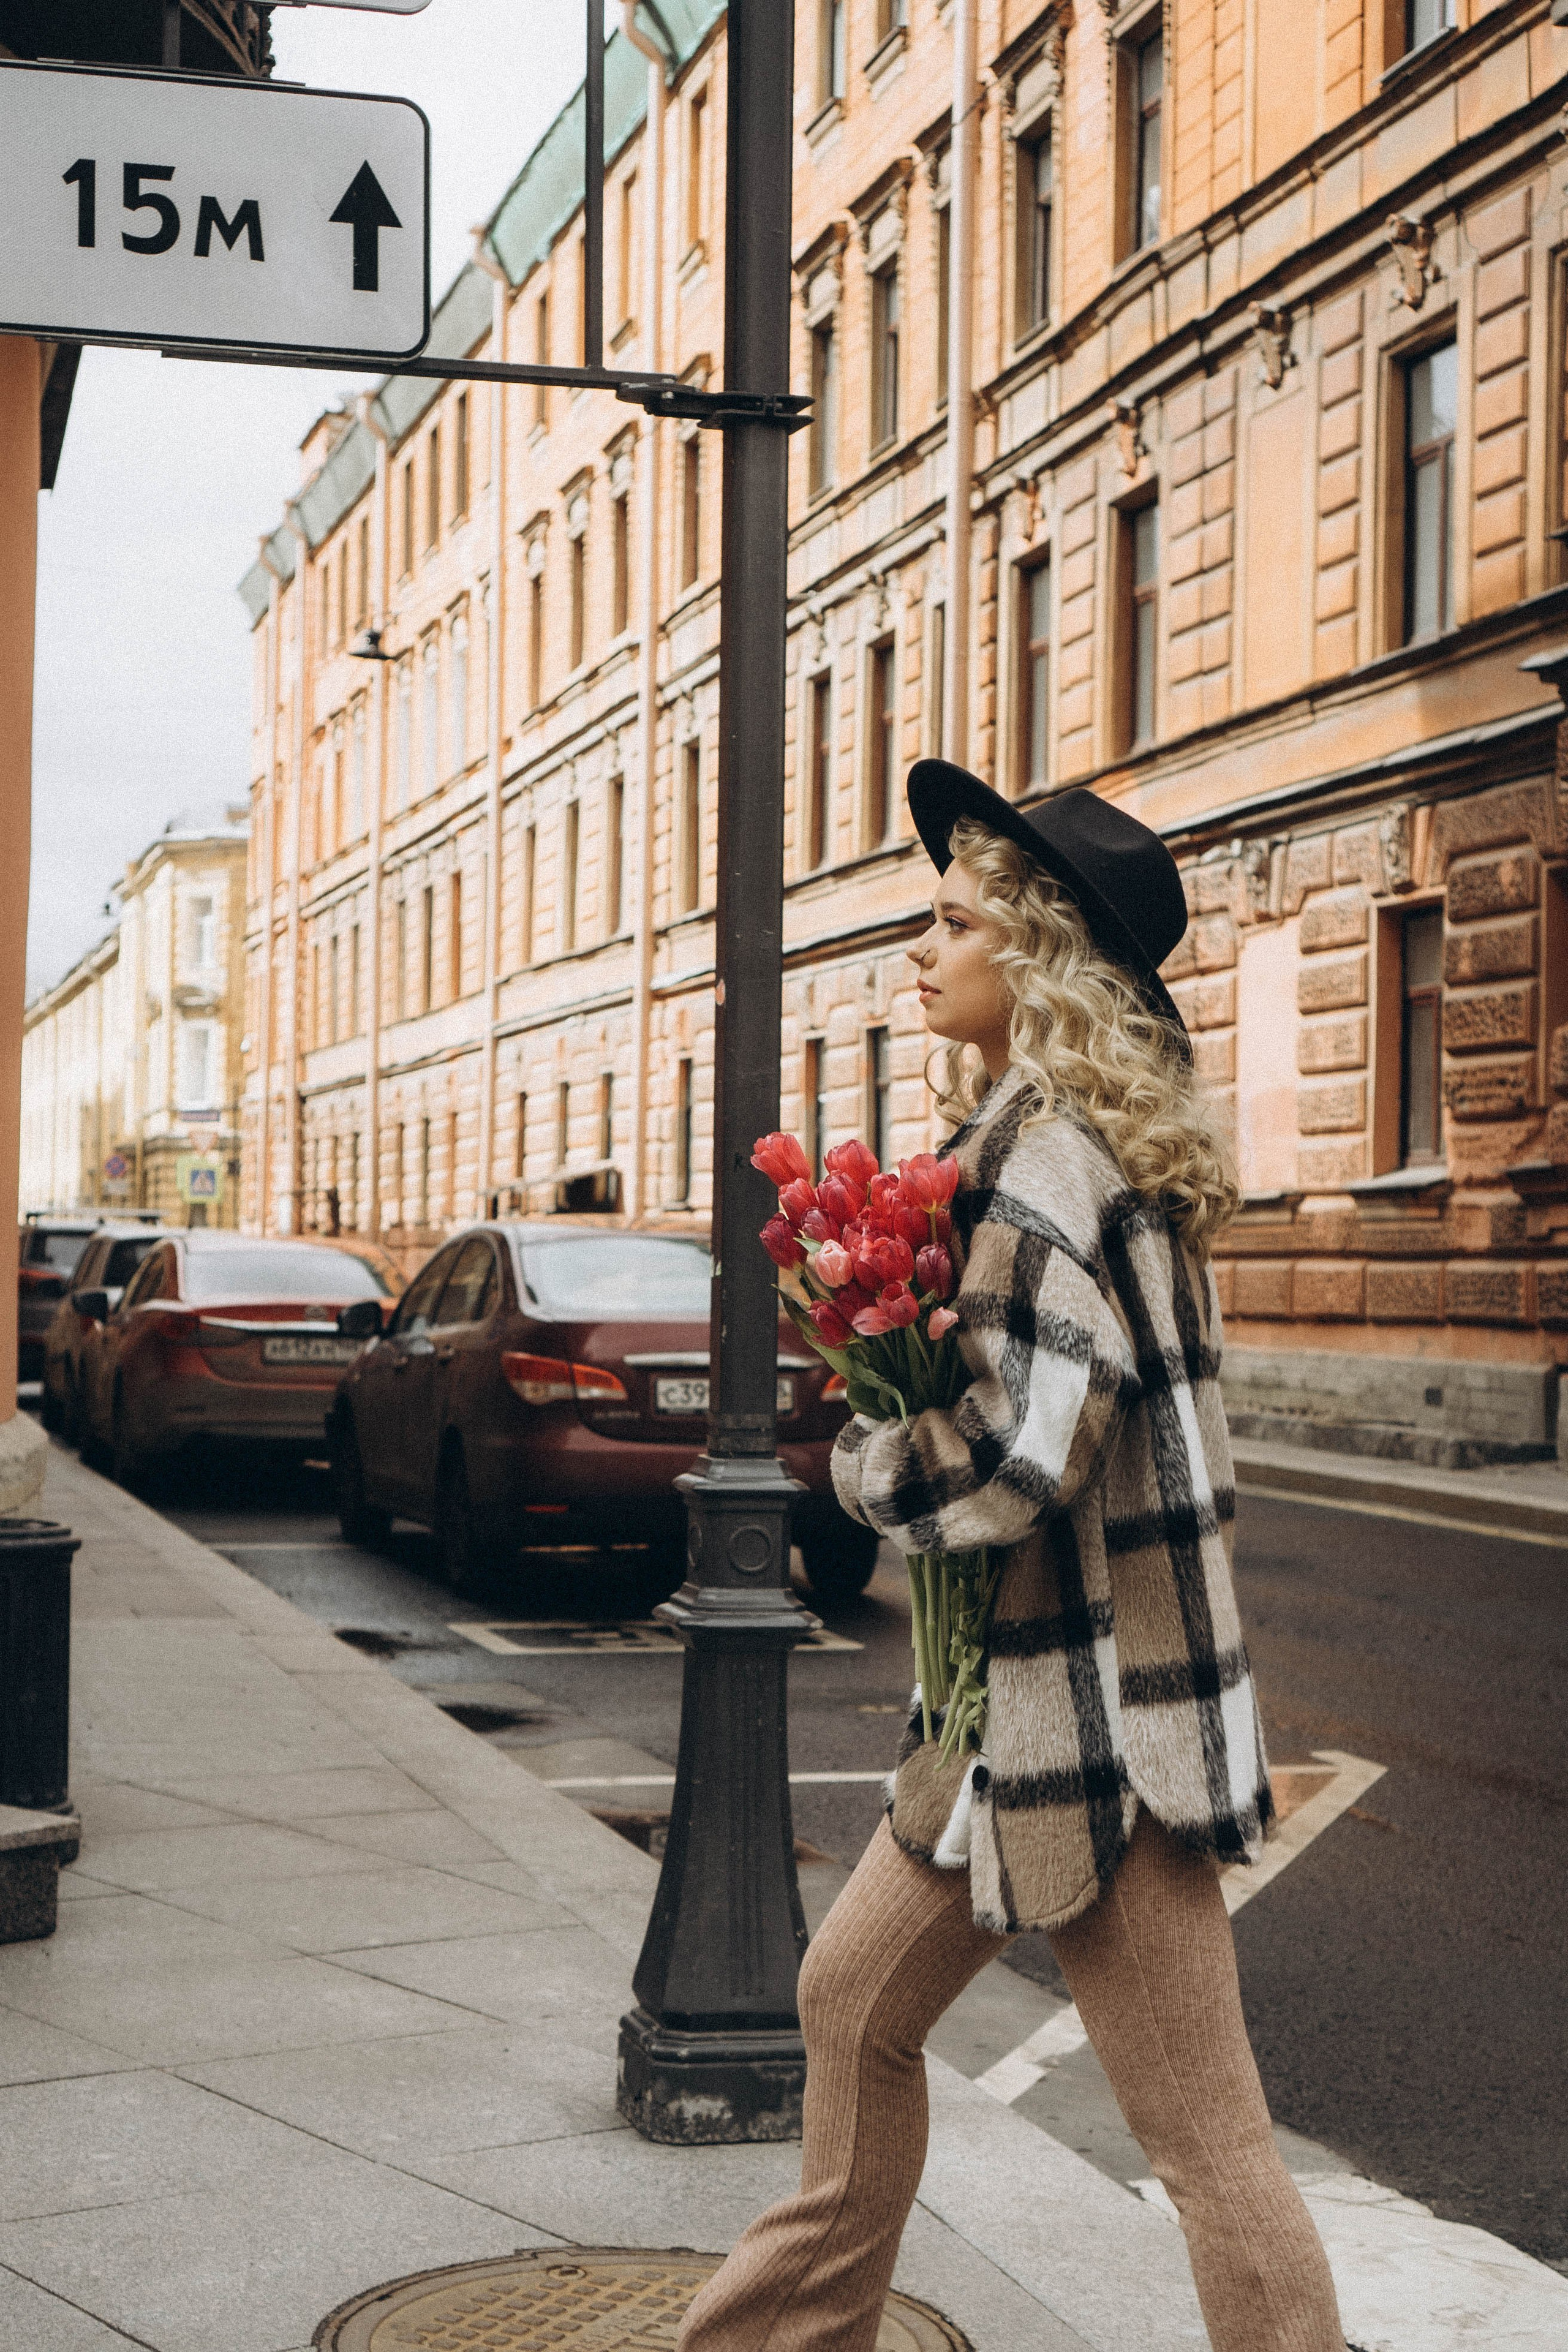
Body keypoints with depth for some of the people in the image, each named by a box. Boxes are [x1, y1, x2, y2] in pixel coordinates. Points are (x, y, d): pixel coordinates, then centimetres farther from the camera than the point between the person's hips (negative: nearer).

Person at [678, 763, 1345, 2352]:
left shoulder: (1046, 1151, -19)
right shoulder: (1101, 1138, 12)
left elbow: (1016, 1449, -26)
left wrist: (861, 1459, -8)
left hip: (1096, 1705, -11)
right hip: (1024, 1689, 11)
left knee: (1203, 2136, -2)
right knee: (854, 2003, 22)